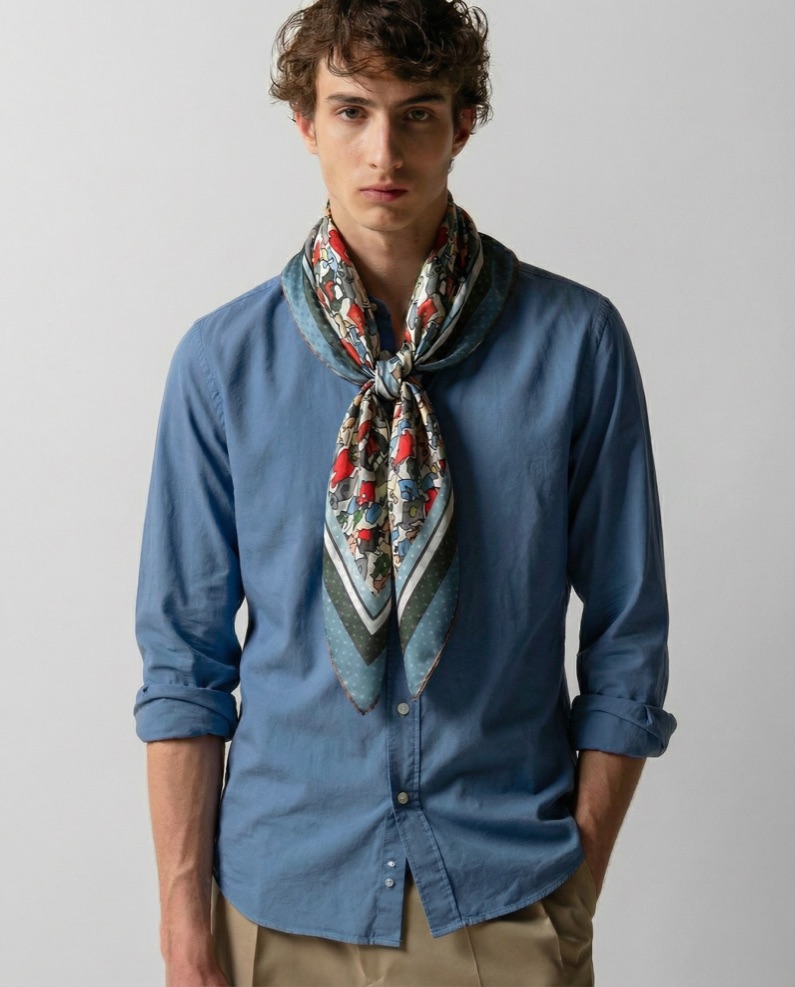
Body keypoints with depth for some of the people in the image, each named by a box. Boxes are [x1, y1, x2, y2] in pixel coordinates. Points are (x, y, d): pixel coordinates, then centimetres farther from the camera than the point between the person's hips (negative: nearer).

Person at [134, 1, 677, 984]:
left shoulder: (576, 341, -9)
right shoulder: (221, 359, -6)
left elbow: (625, 642, -3)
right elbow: (184, 662, -3)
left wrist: (578, 887, -3)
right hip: (283, 901, 1)